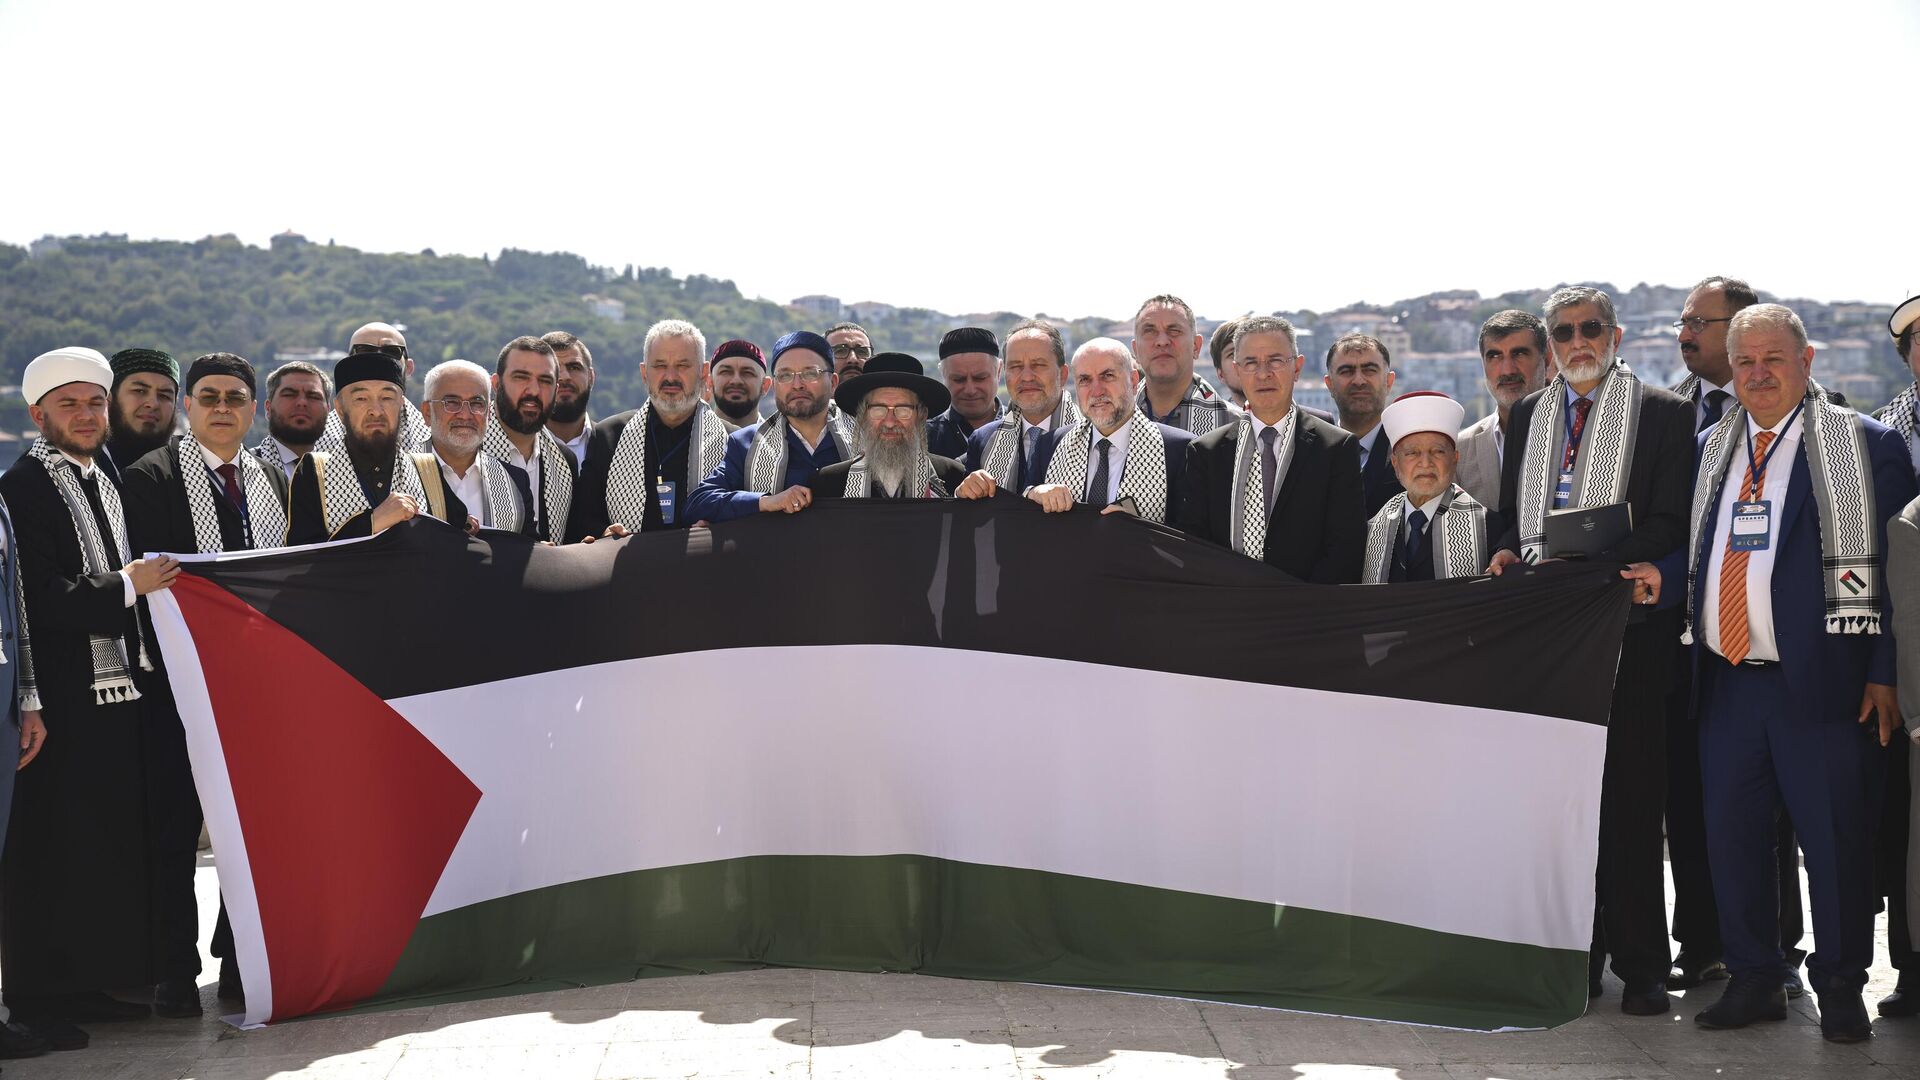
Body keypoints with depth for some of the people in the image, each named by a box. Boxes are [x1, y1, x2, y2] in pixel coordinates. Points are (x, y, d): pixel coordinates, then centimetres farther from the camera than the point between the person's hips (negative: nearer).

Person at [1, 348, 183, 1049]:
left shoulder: (109, 481, 17)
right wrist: (126, 587, -15)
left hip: (118, 691, 8)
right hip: (61, 702, -8)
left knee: (113, 845, 10)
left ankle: (91, 983, 20)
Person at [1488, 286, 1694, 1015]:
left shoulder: (1662, 413, 1)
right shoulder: (1530, 415, 16)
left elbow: (1670, 524, -6)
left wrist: (1586, 565, -17)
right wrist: (1510, 551, -1)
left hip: (1624, 624, -4)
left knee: (1629, 794, -3)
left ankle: (1642, 966, 4)